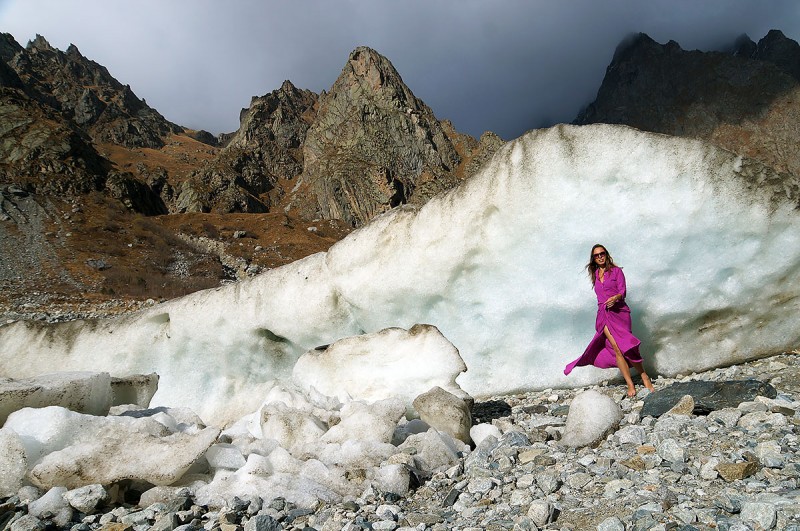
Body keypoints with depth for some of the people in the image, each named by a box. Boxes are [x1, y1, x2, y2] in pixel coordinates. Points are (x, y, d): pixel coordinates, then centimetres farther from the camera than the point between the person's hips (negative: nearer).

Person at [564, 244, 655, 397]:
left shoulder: (616, 270, 7)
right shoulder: (595, 275, 18)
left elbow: (622, 291, -3)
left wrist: (615, 298, -23)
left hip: (619, 311, -2)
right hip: (604, 314, 2)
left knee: (625, 347, -15)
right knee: (617, 349, -11)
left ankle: (644, 376, 2)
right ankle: (630, 384, -11)